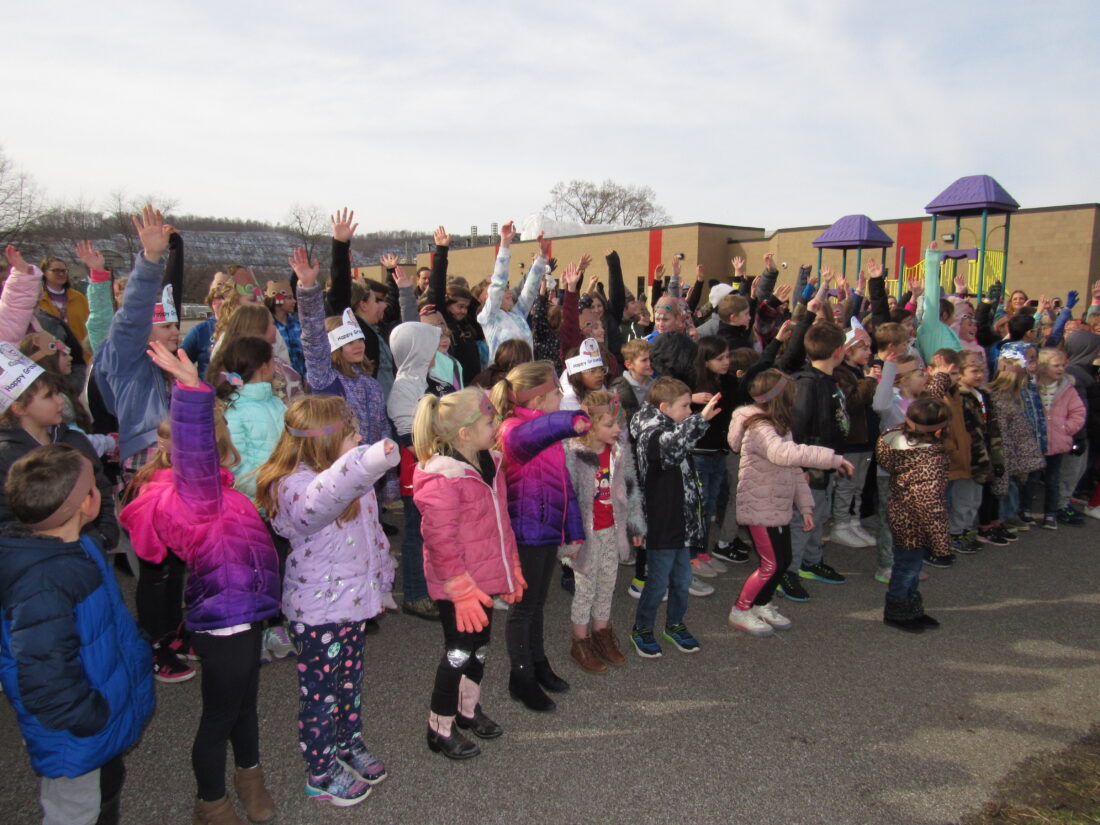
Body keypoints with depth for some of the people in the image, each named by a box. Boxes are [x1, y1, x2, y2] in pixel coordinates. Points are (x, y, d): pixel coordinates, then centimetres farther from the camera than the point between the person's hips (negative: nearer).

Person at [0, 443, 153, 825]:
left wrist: (136, 653, 11)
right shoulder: (42, 586, -36)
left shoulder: (77, 546, -5)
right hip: (76, 739, -9)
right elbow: (46, 684, -35)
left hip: (103, 715, 9)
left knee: (106, 793, 30)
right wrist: (94, 720, -21)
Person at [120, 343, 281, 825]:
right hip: (223, 622, -10)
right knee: (220, 714, 12)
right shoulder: (185, 496, -28)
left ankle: (249, 776, 52)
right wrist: (190, 388, -58)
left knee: (245, 701, 28)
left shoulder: (205, 490, 4)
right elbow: (194, 456, -49)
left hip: (242, 612, 10)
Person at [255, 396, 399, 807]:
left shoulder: (351, 479, 4)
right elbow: (317, 503, -53)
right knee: (321, 691, 10)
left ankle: (350, 744, 45)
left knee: (350, 679, 24)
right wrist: (367, 461, -71)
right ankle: (322, 771, 29)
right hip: (318, 612, -8)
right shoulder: (294, 486, -26)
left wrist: (382, 581, 21)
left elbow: (371, 532, 15)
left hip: (354, 601, 8)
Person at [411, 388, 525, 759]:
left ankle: (468, 709, 42)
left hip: (485, 578, 9)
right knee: (459, 651, 3)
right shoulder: (442, 478, -25)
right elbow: (441, 540, -24)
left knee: (480, 645, 21)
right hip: (457, 587, -8)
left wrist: (512, 568, 17)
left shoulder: (488, 461, 4)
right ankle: (440, 728, 23)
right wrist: (461, 589, -21)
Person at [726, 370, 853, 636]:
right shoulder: (760, 430, -22)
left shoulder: (781, 428, 11)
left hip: (778, 508, 9)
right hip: (760, 510, -9)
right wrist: (834, 459, -41)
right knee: (771, 564, -2)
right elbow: (787, 453, -42)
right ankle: (740, 611, 14)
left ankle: (762, 605, 33)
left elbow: (794, 469, 14)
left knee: (783, 560, 15)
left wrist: (805, 506, 9)